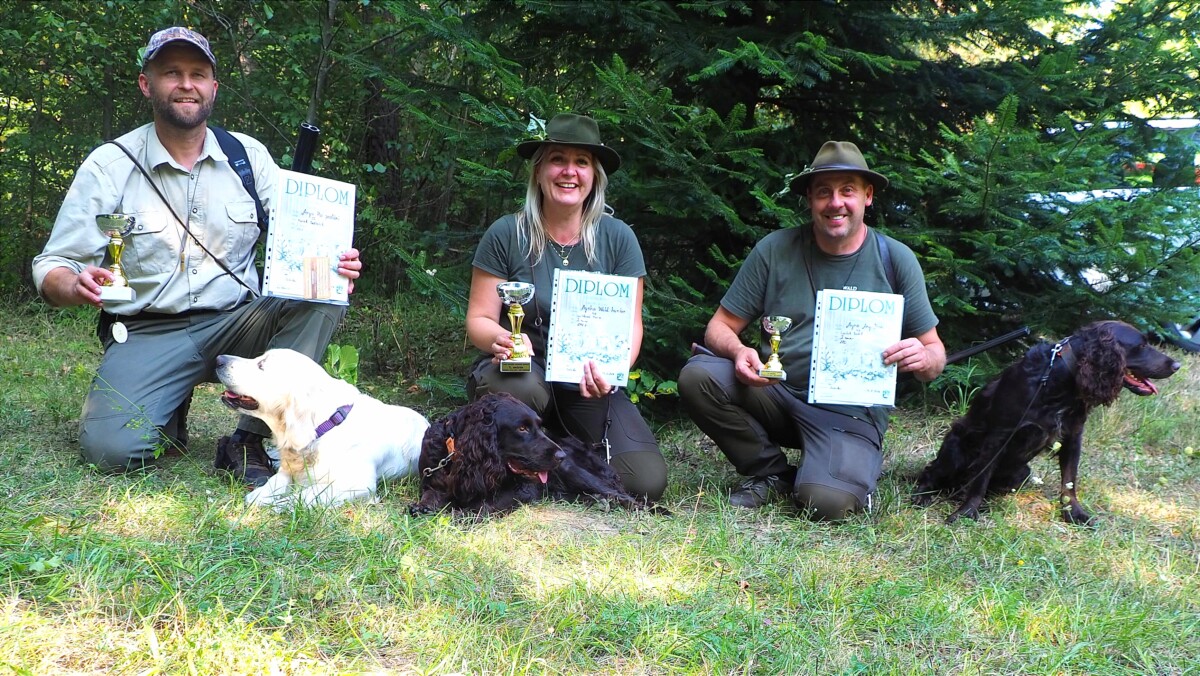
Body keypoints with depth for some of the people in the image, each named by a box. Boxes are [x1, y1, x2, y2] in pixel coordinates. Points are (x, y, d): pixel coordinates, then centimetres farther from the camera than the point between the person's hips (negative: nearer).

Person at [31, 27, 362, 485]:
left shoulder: (249, 156, 4)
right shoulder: (109, 166, -2)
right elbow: (52, 268, -3)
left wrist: (334, 264, -20)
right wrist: (77, 285, -29)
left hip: (236, 323, 2)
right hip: (146, 335, -2)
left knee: (322, 296, -24)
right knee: (111, 449, -26)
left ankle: (249, 443, -17)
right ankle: (169, 415, 12)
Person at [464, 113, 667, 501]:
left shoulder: (617, 238, 0)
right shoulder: (506, 235, -4)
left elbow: (630, 324, -1)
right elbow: (478, 319, -2)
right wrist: (500, 339, -27)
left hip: (589, 385, 2)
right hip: (522, 369, -2)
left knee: (646, 483, -18)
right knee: (523, 389, -40)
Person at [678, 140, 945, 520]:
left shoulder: (896, 260, 0)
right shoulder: (775, 250, 1)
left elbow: (934, 352, 4)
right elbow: (721, 326, 2)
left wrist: (923, 358, -22)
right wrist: (738, 352, -22)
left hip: (851, 412, -2)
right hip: (775, 391, 2)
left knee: (827, 502, -30)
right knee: (696, 377, -25)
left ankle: (857, 462, 9)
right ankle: (770, 473, -1)